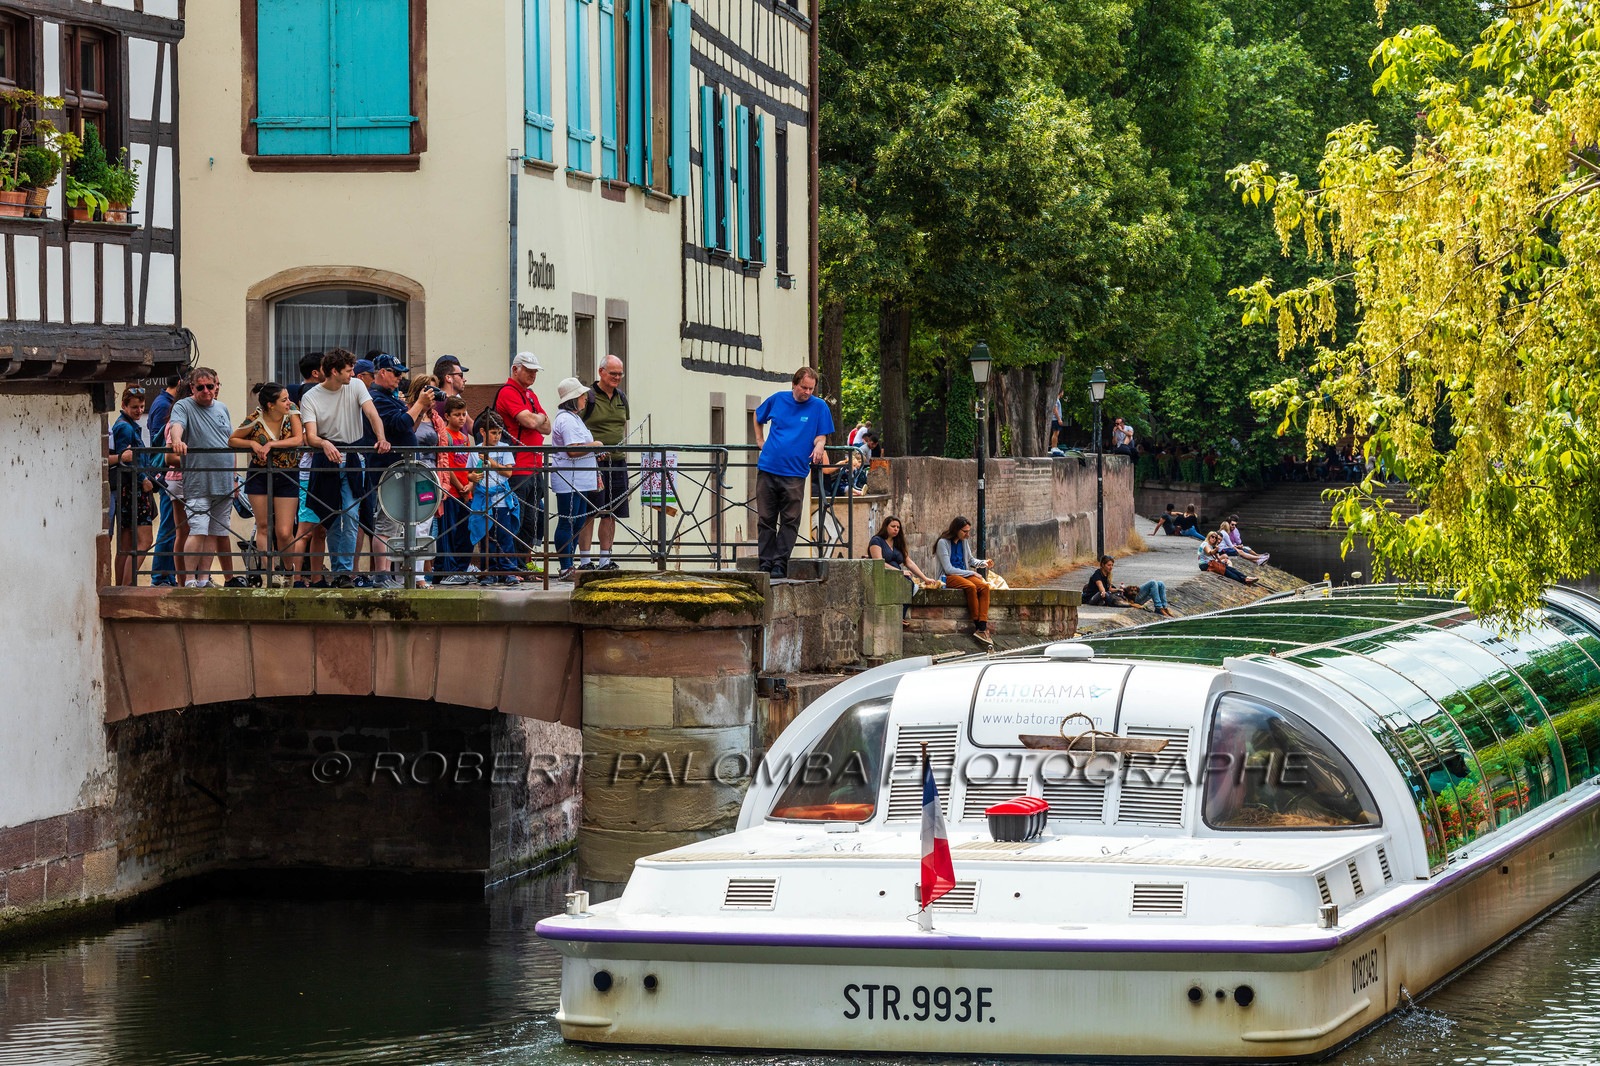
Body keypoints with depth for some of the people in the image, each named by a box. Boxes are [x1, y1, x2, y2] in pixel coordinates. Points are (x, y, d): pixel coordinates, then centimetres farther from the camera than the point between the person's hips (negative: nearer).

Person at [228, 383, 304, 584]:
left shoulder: (291, 411, -10)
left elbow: (298, 439, -17)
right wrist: (252, 443, -21)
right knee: (263, 526, 1)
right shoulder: (255, 420, -15)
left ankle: (287, 567, 20)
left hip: (287, 477, 1)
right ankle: (268, 570, 5)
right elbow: (232, 440, -3)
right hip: (259, 475, -1)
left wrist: (271, 444, -24)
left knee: (284, 532, -4)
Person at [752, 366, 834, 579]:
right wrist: (760, 439, 17)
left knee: (790, 521, -2)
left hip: (794, 473, -2)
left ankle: (780, 563, 3)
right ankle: (766, 563, 9)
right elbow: (757, 417, 26)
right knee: (765, 519, 4)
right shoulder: (777, 400, 7)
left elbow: (821, 437, 2)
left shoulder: (819, 407, 2)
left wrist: (818, 448, -19)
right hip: (768, 468, 2)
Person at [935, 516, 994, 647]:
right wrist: (972, 573, -13)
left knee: (984, 586, -23)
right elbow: (948, 569, -14)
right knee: (971, 587, -35)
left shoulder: (963, 541, 12)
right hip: (948, 577, -7)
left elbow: (970, 560, 29)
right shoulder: (943, 543, -10)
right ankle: (978, 625, -27)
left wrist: (984, 563, 8)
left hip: (963, 574, 7)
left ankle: (982, 629, -34)